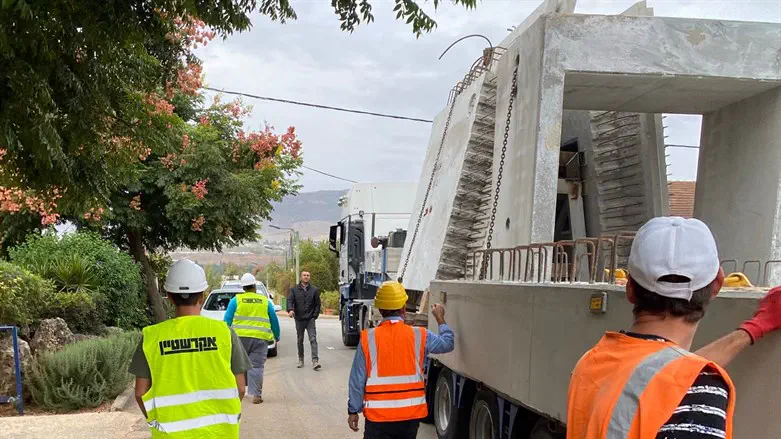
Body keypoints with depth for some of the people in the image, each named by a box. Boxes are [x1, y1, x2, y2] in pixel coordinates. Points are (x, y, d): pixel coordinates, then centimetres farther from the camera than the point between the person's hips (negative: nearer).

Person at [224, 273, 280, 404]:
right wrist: (277, 336, 27)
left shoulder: (236, 300, 6)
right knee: (256, 366, 0)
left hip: (240, 337, 0)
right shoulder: (265, 301, 11)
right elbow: (274, 320, 15)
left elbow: (227, 320, 3)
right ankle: (256, 395, -6)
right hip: (260, 338, 0)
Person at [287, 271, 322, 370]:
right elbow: (289, 300, -7)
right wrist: (290, 309, -27)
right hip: (299, 319, 1)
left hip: (310, 319, -1)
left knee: (313, 339, -12)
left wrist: (315, 315, -3)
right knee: (300, 340, 12)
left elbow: (317, 304, 8)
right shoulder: (294, 289, 5)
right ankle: (301, 360, 25)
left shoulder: (315, 290, 6)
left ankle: (315, 361, -18)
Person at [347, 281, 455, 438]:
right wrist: (440, 318, 30)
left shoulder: (368, 339, -8)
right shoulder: (419, 336, -4)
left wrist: (353, 411, 7)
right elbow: (447, 344, 15)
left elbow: (357, 380, -4)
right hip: (412, 413, 2)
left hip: (378, 415, -2)